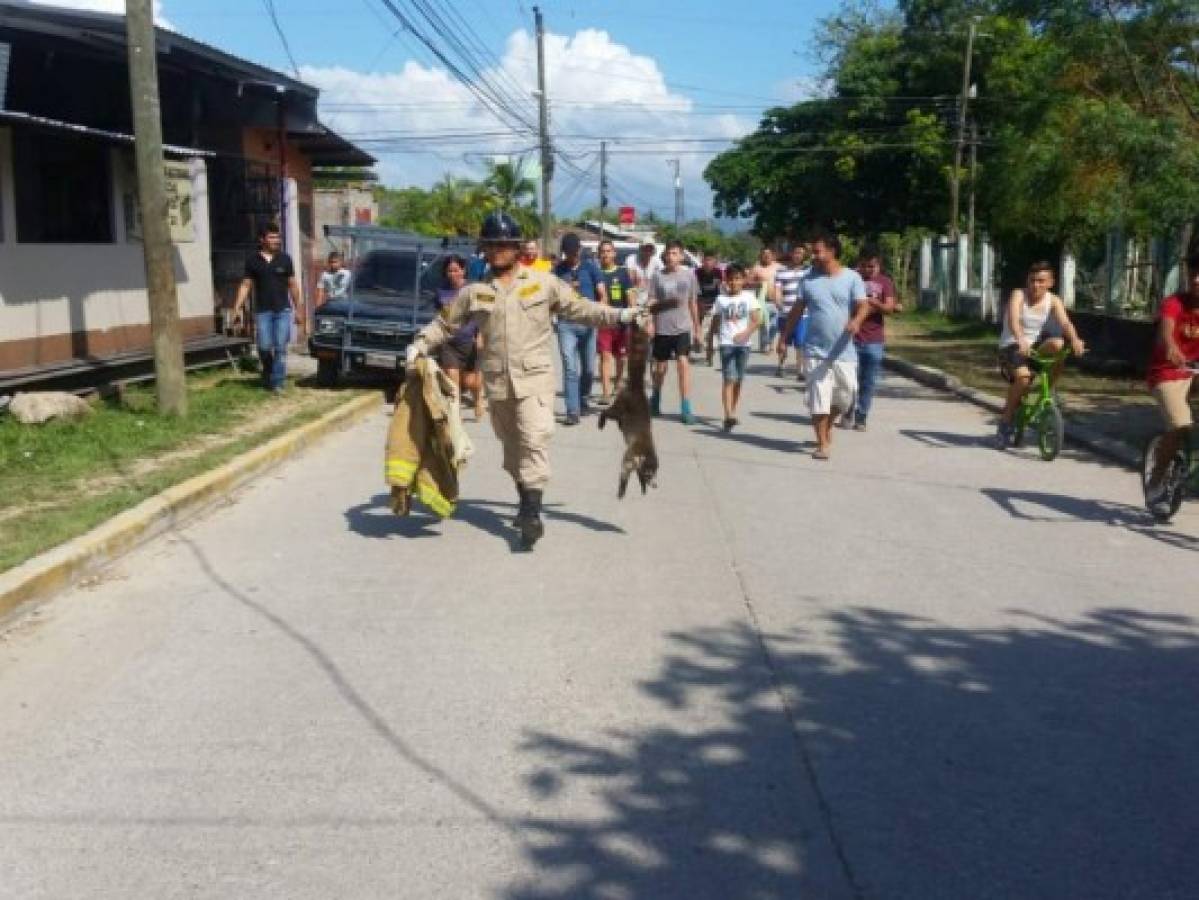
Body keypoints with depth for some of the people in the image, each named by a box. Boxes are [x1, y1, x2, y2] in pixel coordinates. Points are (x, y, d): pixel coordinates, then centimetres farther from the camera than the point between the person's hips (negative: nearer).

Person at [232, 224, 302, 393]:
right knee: (264, 347, -2)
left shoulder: (285, 259, 6)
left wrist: (297, 309, 9)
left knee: (280, 348, -4)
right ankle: (267, 374, 24)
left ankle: (278, 383, 2)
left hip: (283, 310, 0)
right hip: (262, 311, 0)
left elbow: (293, 285, 10)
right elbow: (245, 285, 6)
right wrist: (237, 307, -2)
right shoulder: (252, 260, 5)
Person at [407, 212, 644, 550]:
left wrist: (618, 316, -2)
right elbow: (445, 323, 14)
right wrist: (419, 345, -1)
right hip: (497, 382, 3)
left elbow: (578, 308, 6)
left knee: (534, 440, -15)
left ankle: (533, 513, -15)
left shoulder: (543, 283, 2)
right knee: (511, 444, 14)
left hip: (534, 377, -3)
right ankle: (525, 500, 32)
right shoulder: (474, 291, 7)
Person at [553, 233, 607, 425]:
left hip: (588, 323, 1)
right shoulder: (558, 269, 7)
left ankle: (584, 401, 33)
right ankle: (572, 411, -11)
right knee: (570, 368, -9)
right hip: (566, 324, -1)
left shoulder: (590, 266, 5)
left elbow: (603, 295, 1)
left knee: (588, 368, 9)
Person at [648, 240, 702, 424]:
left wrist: (696, 328, 12)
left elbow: (693, 303, 11)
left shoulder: (689, 274, 4)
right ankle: (655, 400, 35)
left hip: (683, 327, 0)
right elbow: (651, 303, 3)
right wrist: (667, 302, -15)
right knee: (660, 367, 10)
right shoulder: (658, 275, 1)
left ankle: (686, 409, -12)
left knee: (683, 363, -13)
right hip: (662, 328, 0)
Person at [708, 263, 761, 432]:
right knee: (729, 379, -12)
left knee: (738, 380, 10)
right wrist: (710, 343, 9)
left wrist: (746, 333, -20)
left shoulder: (748, 296, 3)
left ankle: (732, 412, 24)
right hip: (727, 343, -1)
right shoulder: (721, 299, 4)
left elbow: (757, 320, -4)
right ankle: (728, 416, -19)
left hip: (743, 343, 1)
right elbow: (715, 323, 9)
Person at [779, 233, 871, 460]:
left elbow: (863, 306, -11)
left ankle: (828, 424, 36)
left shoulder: (852, 278, -2)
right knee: (818, 399, -4)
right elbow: (797, 310, 10)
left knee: (845, 395, 8)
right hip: (815, 351, 0)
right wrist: (784, 337, 8)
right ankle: (823, 443, 4)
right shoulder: (808, 279, 5)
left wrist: (856, 321, -33)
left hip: (843, 351, 0)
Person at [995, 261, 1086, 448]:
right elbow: (1013, 320, -28)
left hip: (1036, 346, 4)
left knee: (1058, 344, -29)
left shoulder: (1053, 301, 1)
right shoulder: (1019, 295, -10)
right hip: (1012, 346, -4)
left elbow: (1065, 322, -15)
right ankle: (1006, 418, -10)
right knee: (1023, 377, -32)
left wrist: (1075, 339, -37)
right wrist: (1021, 339, -48)